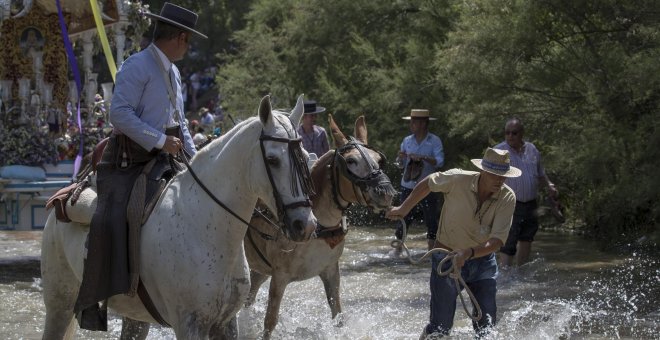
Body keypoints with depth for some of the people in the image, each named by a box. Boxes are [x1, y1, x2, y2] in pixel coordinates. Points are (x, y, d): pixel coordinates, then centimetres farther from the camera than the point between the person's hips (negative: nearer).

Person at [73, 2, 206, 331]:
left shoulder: (173, 73, 20)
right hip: (128, 160, -9)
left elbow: (178, 123, 28)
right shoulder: (137, 66, -9)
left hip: (163, 159, 9)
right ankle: (90, 302, -23)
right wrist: (160, 140, -21)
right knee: (110, 219, -26)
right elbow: (120, 113, -19)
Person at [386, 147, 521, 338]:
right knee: (440, 327, -2)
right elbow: (429, 183, 1)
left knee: (487, 326, 6)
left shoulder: (507, 198, -17)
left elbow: (497, 240, -24)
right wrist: (404, 208, 3)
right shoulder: (458, 180, -20)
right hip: (447, 258, -2)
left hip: (483, 260, 2)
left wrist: (468, 253, -39)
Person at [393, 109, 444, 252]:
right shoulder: (407, 141, 6)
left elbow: (440, 161, -15)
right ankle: (398, 249, 10)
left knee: (431, 220, 2)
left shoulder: (434, 141, -5)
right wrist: (400, 158, -12)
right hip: (408, 186, 2)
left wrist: (423, 158, -27)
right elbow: (400, 163, 10)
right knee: (404, 218, 3)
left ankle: (431, 250, 10)